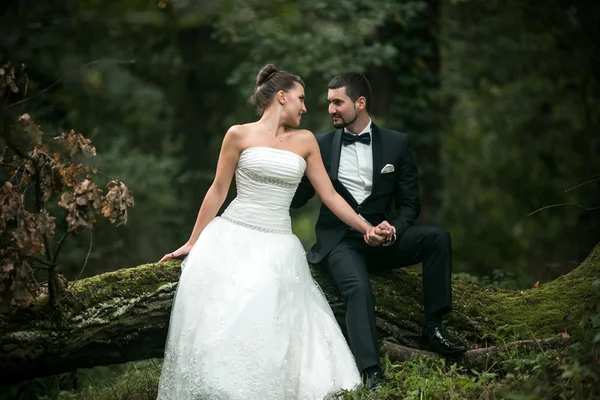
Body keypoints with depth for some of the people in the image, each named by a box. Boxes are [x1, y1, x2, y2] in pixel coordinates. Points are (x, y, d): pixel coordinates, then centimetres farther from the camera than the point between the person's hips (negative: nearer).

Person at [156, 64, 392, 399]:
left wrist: (366, 227, 4)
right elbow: (218, 192, 6)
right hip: (232, 240, -2)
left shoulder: (305, 141, 11)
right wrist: (193, 243, 8)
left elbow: (329, 195, 12)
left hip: (278, 248, 2)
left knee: (270, 334, -12)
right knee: (221, 326, -13)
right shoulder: (239, 135, 2)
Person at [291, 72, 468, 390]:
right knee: (358, 288, -32)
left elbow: (409, 203, 4)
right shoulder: (322, 145, 4)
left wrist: (393, 229, -17)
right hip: (338, 241, -2)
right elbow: (296, 198, 6)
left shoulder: (397, 144, 4)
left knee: (437, 237, -22)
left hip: (380, 238, 2)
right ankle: (371, 376, -40)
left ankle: (433, 329, -15)